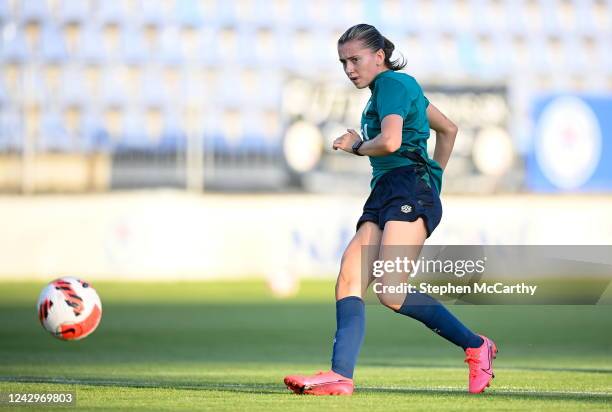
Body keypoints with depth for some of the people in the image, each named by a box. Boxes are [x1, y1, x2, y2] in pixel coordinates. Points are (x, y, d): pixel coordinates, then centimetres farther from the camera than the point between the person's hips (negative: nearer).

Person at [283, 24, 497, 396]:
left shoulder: (392, 84, -3)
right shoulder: (401, 87, 27)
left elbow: (389, 142, -19)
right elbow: (449, 129, 37)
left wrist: (356, 147, 0)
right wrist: (435, 177, 38)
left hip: (409, 191, -10)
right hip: (383, 197, 10)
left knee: (391, 292, -22)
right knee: (349, 280, -10)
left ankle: (476, 347, -7)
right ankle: (340, 376, -23)